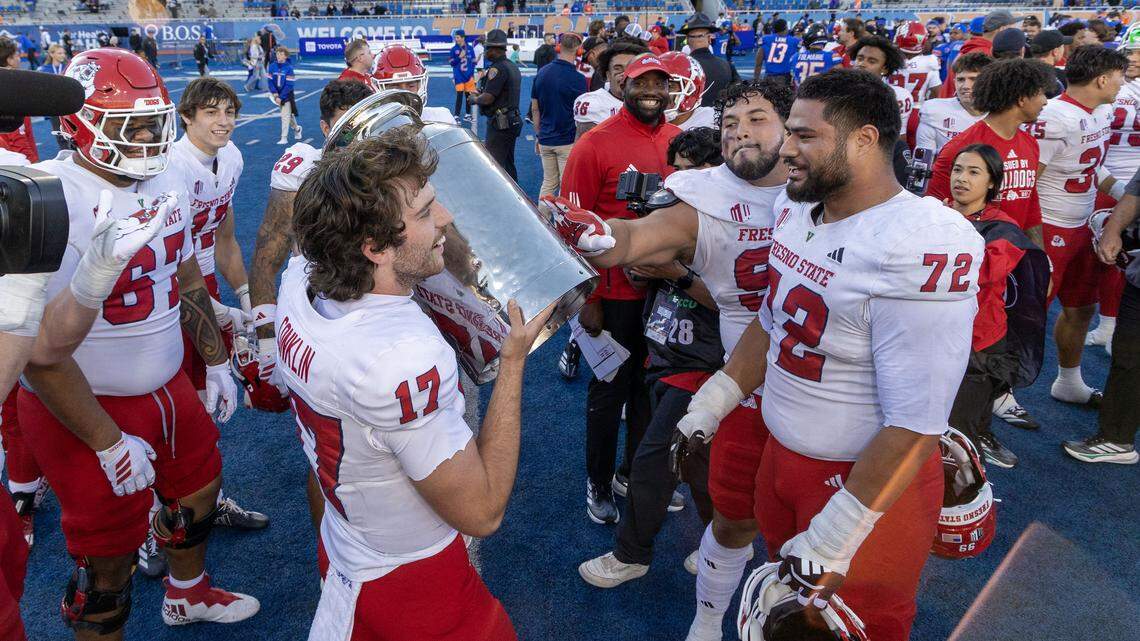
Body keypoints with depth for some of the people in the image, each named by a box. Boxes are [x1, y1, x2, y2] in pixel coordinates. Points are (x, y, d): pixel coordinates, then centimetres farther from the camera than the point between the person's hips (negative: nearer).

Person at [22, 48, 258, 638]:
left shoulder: (165, 185, 1)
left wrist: (216, 361, 16)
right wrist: (108, 443, -20)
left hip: (167, 386, 8)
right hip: (88, 410, -8)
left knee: (200, 484, 27)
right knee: (108, 562, 8)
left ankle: (188, 593, 55)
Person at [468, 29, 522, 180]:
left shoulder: (497, 68, -17)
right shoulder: (513, 66, 15)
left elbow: (487, 99, -21)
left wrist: (475, 98, 0)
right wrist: (481, 94, 15)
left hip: (499, 124, -10)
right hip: (513, 121, 10)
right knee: (508, 164, 17)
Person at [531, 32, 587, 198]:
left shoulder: (542, 73, 3)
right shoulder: (578, 78, -14)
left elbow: (535, 109, 9)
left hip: (545, 139, 5)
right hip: (568, 141, -5)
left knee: (548, 184, 15)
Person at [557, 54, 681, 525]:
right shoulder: (595, 145, -11)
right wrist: (587, 299, -11)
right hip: (617, 291, -5)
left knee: (650, 384, 17)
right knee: (610, 390, 9)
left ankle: (634, 472, 37)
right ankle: (598, 484, 28)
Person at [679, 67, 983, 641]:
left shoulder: (921, 250, -28)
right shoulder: (794, 210, -2)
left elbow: (914, 426, -26)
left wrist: (833, 540, -22)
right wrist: (710, 405, 12)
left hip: (868, 480, -7)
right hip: (781, 454, 7)